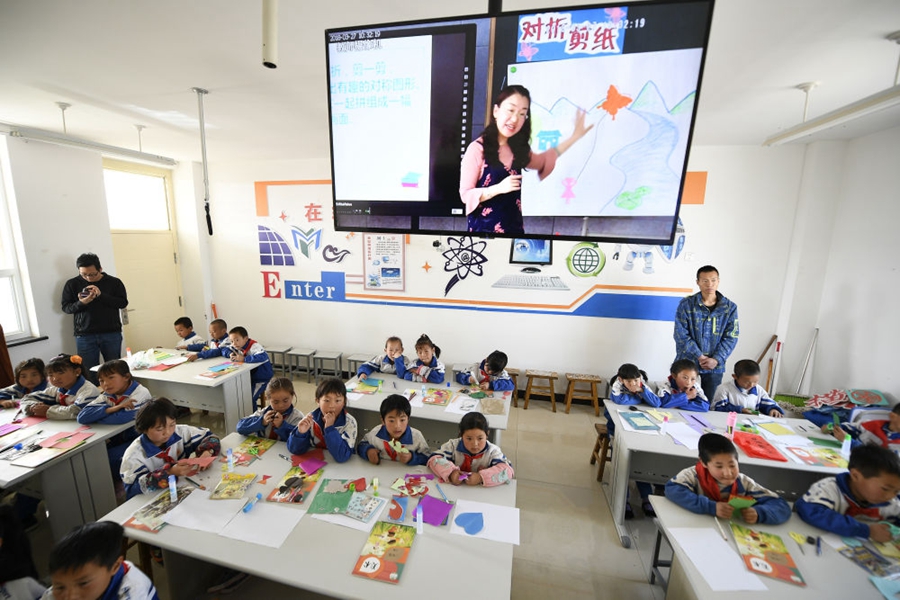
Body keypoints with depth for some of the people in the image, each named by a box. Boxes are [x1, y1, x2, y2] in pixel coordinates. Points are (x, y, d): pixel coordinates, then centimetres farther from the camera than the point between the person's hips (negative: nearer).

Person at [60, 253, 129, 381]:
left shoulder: (114, 282, 2)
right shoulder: (72, 284, 6)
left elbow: (123, 302, -5)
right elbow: (65, 307, 5)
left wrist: (101, 295, -17)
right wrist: (81, 303, -15)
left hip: (112, 333, -1)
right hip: (84, 335, 1)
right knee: (89, 372, 1)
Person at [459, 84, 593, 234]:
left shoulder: (517, 148, 7)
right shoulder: (477, 148, -12)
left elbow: (542, 161, 27)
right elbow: (465, 194, -13)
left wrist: (575, 136, 25)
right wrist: (498, 188, -25)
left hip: (514, 227, 6)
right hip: (483, 228, -6)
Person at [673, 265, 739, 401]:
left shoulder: (730, 307, 1)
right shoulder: (686, 304, -8)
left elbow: (731, 337, -1)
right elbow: (681, 335, -10)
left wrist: (716, 359, -13)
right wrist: (700, 357, -15)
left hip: (715, 365, 2)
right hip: (686, 362, -2)